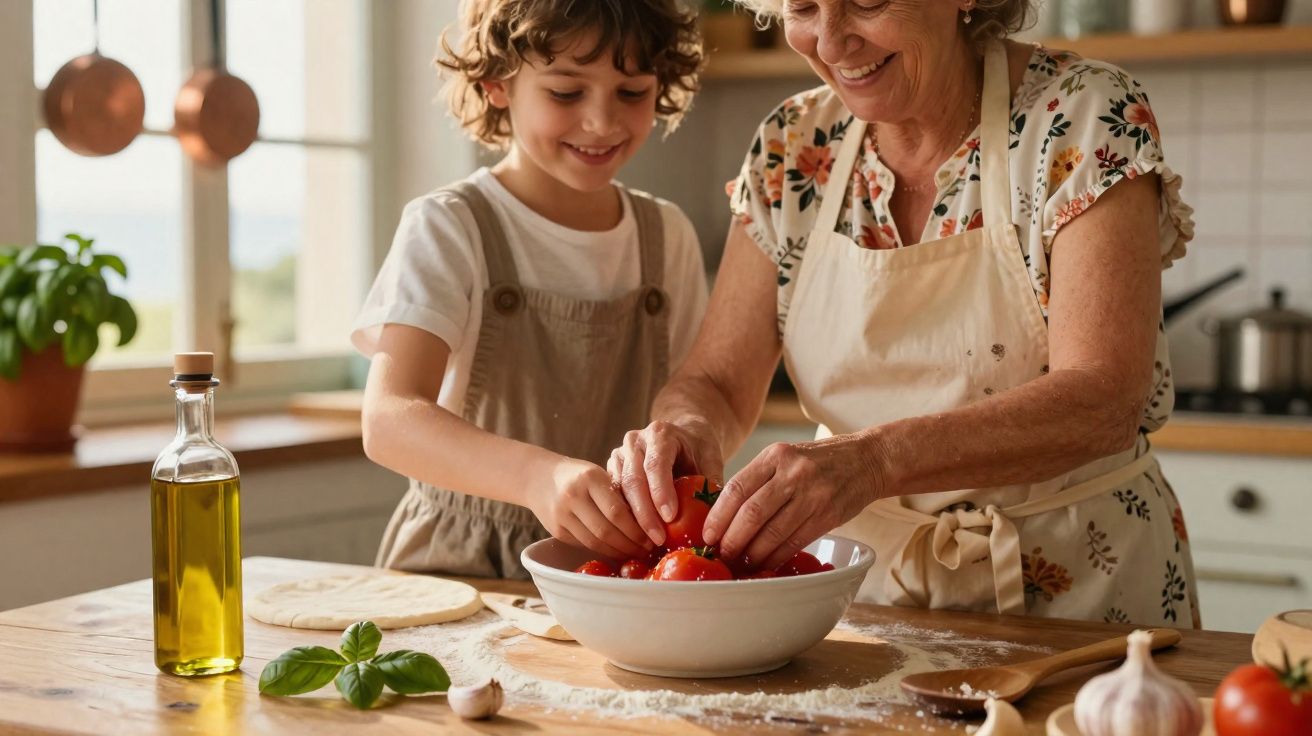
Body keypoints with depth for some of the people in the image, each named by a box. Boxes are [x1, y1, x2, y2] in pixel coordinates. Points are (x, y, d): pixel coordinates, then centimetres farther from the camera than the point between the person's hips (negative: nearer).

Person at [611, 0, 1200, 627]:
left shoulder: (1085, 118, -13)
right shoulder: (793, 147, 1)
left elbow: (1103, 404, -24)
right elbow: (718, 381, 0)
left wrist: (873, 459, -38)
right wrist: (684, 427, -25)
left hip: (1071, 587, -2)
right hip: (864, 577, 3)